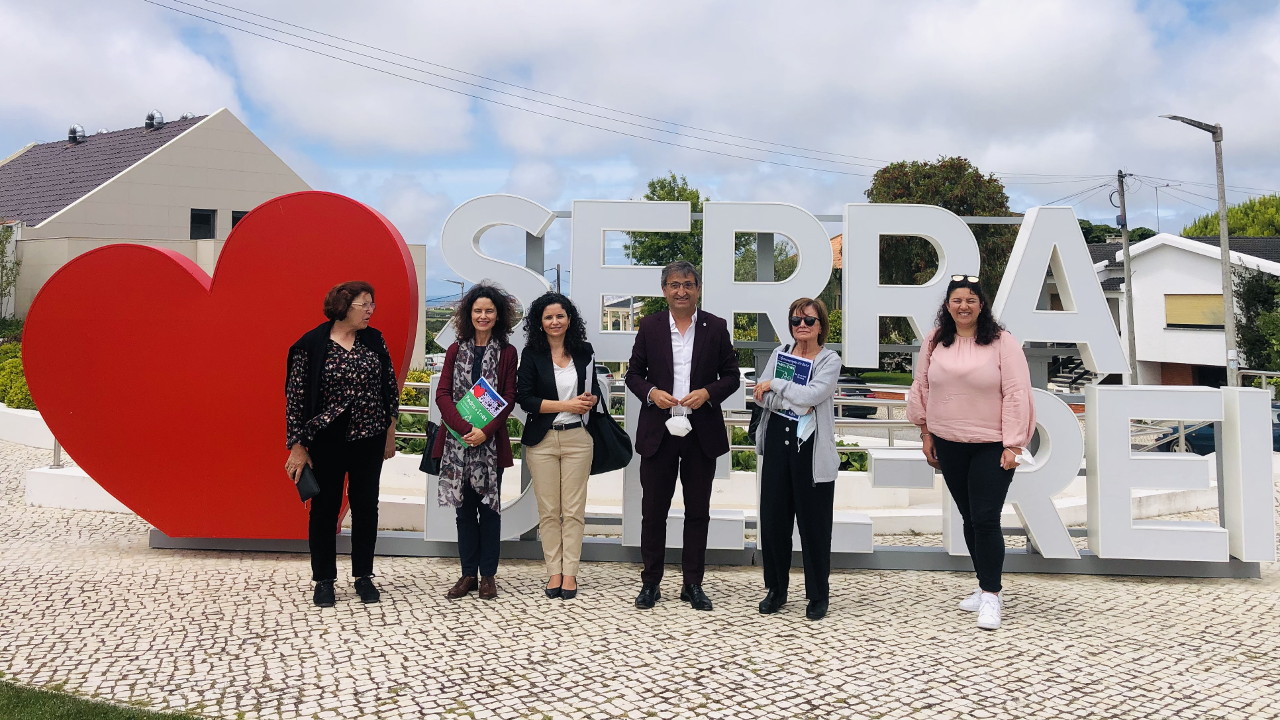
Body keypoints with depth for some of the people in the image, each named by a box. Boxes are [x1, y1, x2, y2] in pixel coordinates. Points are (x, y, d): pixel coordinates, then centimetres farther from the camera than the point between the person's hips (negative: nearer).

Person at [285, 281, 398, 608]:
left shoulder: (374, 340, 1)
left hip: (369, 440, 3)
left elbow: (390, 386, 8)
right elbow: (295, 397, -7)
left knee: (366, 507, 10)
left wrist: (390, 432, 8)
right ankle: (324, 580, 21)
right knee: (325, 508, 8)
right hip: (326, 442, -3)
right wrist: (297, 446, -7)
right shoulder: (311, 345, -9)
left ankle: (364, 576, 23)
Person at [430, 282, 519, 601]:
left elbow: (508, 398, -2)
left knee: (489, 506, 4)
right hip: (458, 440, 2)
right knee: (464, 508, 8)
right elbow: (442, 394, 1)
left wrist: (486, 431, -16)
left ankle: (488, 575, 13)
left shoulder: (506, 353, 3)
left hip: (491, 441, -2)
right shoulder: (456, 350, 9)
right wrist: (464, 428, -15)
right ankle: (468, 574, 16)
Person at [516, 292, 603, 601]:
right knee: (548, 510, 4)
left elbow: (594, 389, 19)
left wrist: (591, 399, -5)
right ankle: (554, 572, 14)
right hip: (542, 439, -1)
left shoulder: (583, 352, 6)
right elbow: (524, 398, -8)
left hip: (577, 438, 2)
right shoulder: (532, 354, -1)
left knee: (574, 509, 2)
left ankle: (570, 573, 9)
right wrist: (566, 405, -14)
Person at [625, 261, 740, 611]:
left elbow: (731, 376, 5)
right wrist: (651, 392, -13)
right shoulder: (650, 326, 4)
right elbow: (633, 373, 7)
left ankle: (693, 585, 20)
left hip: (702, 432, 0)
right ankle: (650, 583, 18)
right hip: (658, 431, 0)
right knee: (653, 511, 6)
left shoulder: (716, 327, 3)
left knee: (698, 512, 9)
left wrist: (708, 393, -14)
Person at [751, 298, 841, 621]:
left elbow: (813, 394, -19)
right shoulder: (780, 353, 10)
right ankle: (776, 590, 23)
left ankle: (818, 595, 17)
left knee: (814, 523, 3)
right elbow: (760, 396, 0)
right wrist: (795, 400, -14)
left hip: (812, 448, -4)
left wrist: (775, 385, -11)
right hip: (777, 443, 4)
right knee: (773, 518, 8)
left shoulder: (830, 360, -1)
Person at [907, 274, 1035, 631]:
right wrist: (926, 434, 9)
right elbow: (922, 388, 10)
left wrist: (1013, 445, -14)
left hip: (992, 445, -4)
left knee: (986, 519, -8)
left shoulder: (1002, 342, -8)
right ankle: (986, 586, 26)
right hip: (949, 445, 4)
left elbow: (1016, 394, -11)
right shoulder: (935, 342, 4)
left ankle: (990, 595, 3)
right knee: (969, 518, 13)